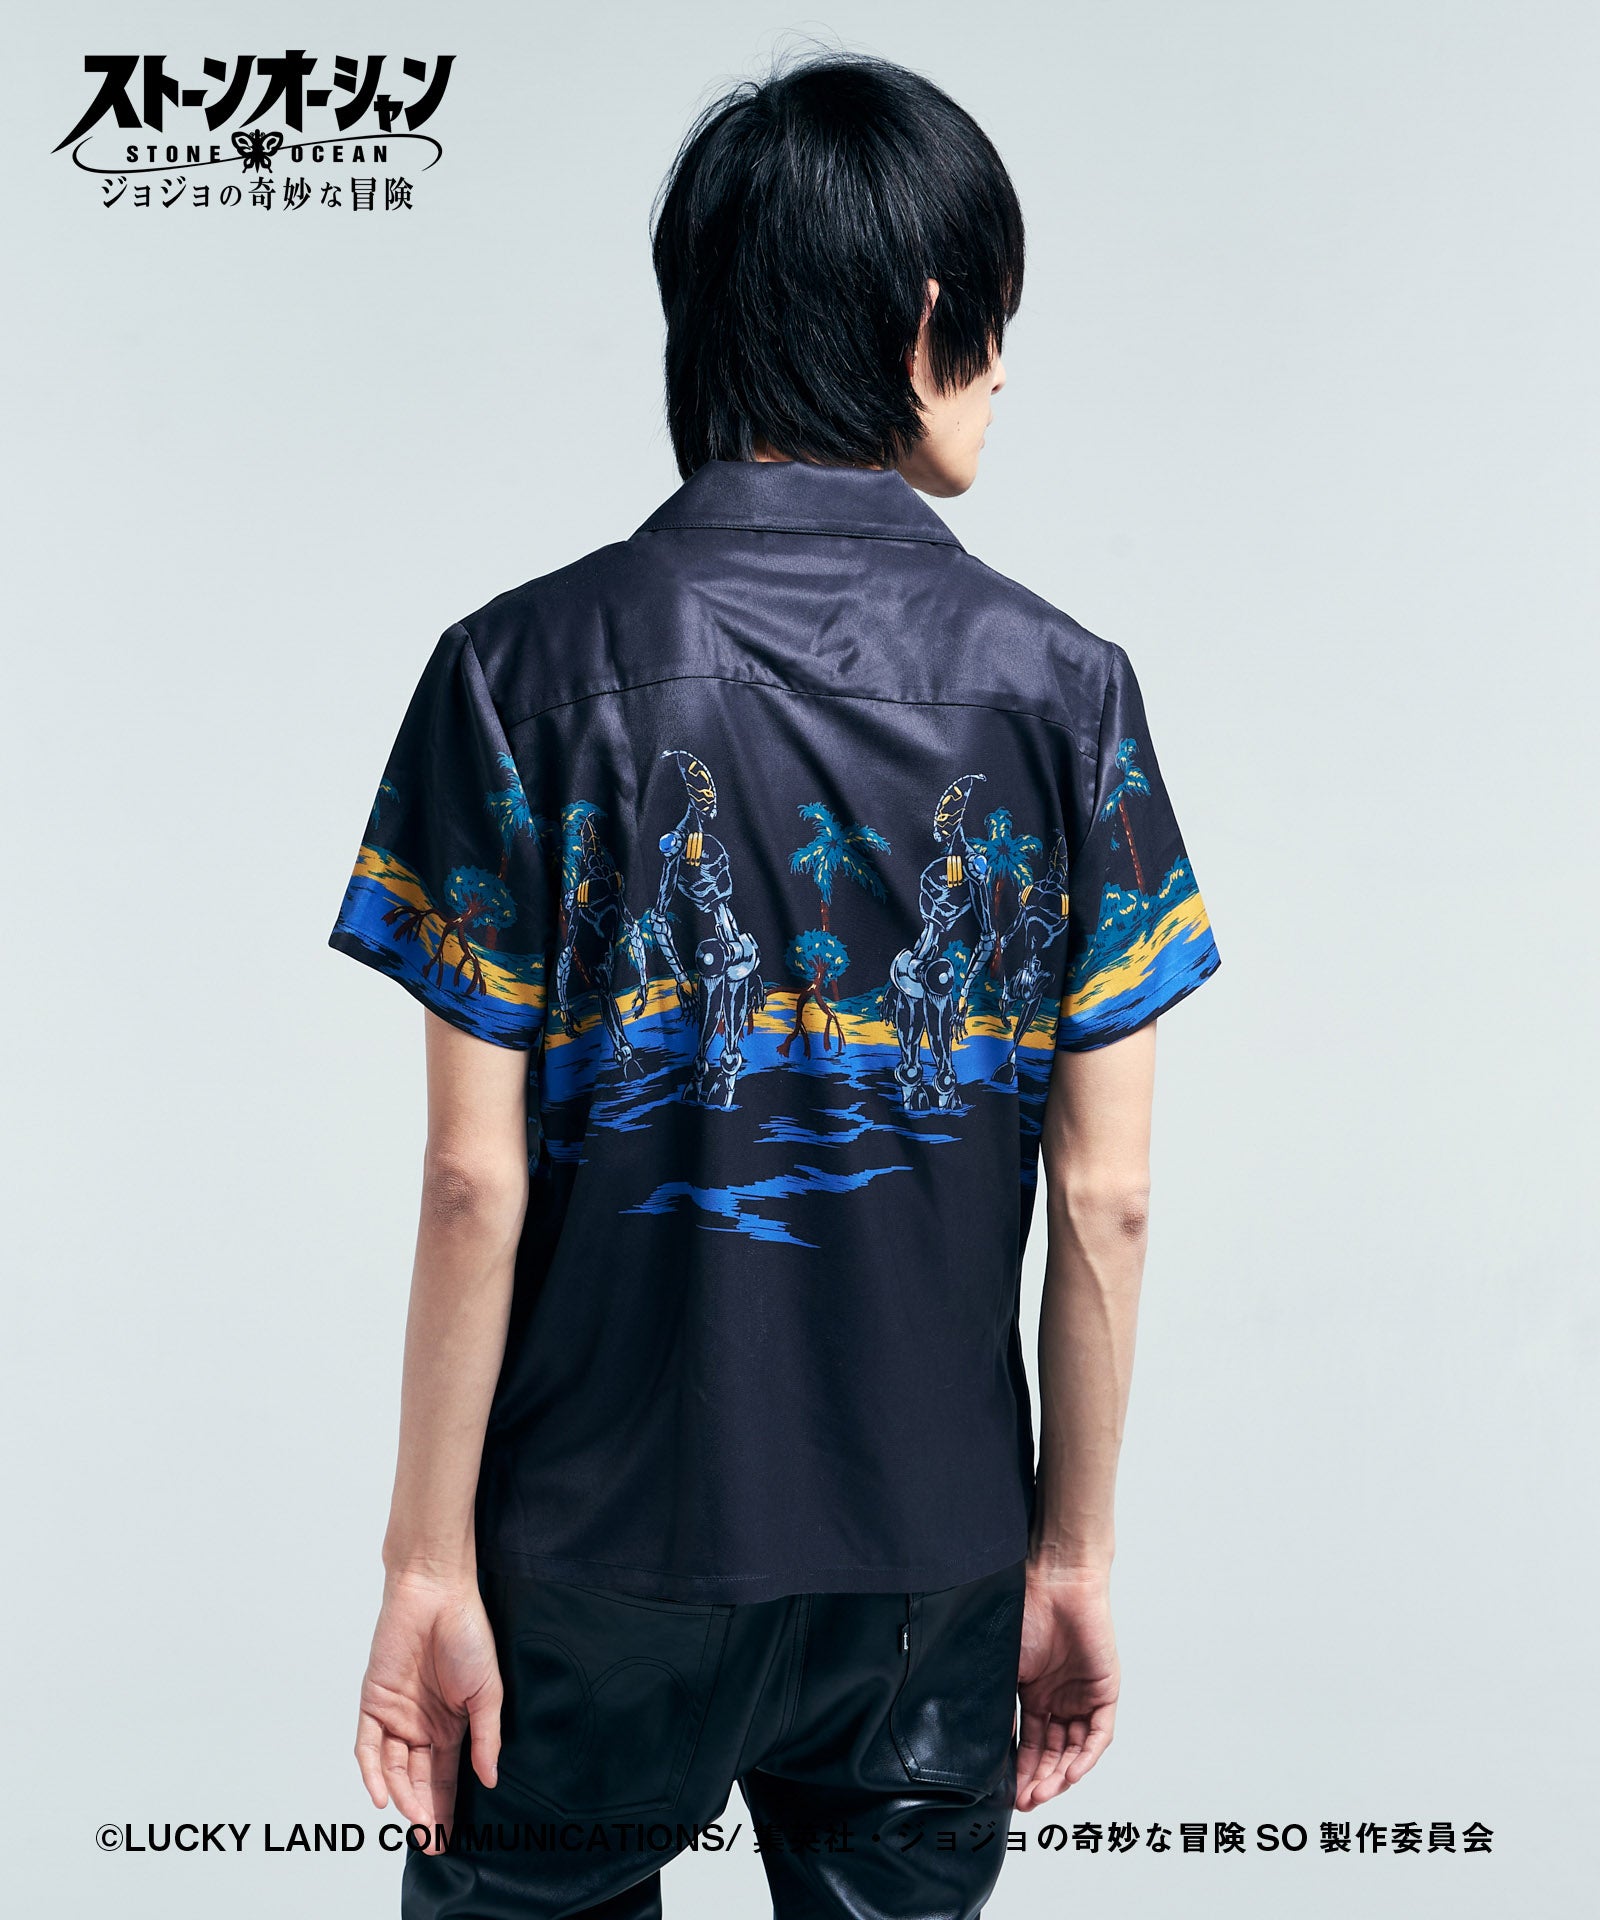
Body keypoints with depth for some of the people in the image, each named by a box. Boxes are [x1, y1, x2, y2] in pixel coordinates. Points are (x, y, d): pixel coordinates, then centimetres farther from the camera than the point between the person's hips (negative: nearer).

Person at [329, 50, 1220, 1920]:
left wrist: (428, 1563, -2)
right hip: (939, 1557, 2)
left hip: (602, 1555, -1)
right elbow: (1104, 1195, -4)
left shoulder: (531, 668, -10)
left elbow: (474, 1180, -11)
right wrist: (1075, 1555, 7)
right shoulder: (1064, 686, -6)